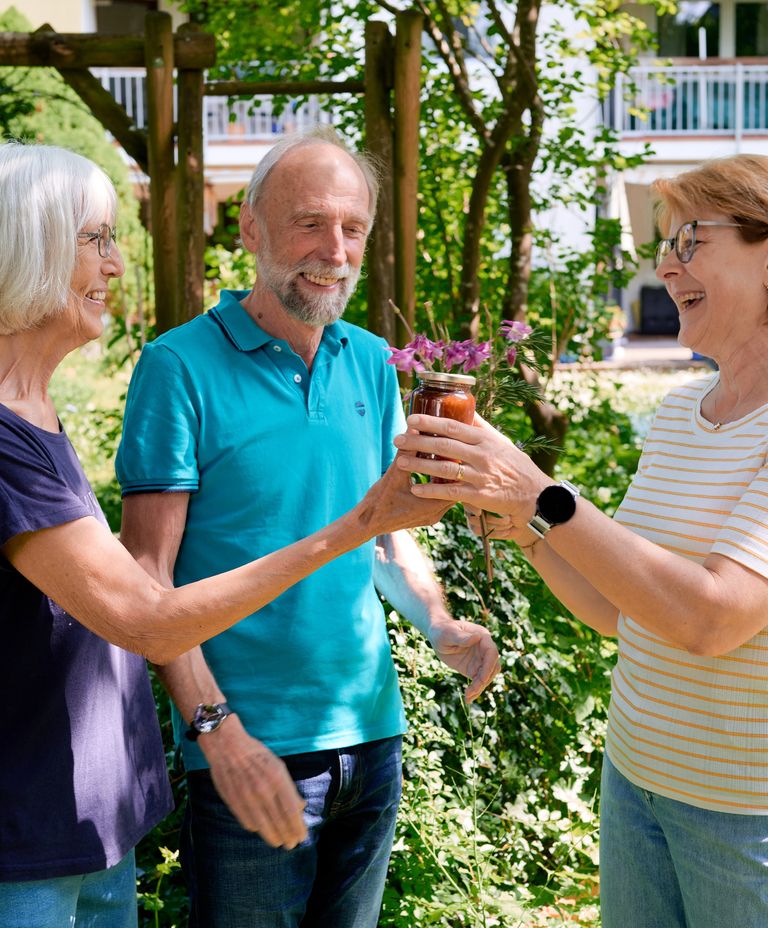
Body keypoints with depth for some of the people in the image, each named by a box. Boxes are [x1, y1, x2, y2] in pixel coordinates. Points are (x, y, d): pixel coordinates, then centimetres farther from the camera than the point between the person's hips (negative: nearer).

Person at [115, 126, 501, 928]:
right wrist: (216, 727, -21)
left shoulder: (371, 363, 7)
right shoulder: (181, 367, -11)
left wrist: (440, 627, -2)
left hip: (372, 735, 6)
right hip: (249, 747, -5)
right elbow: (148, 576, -13)